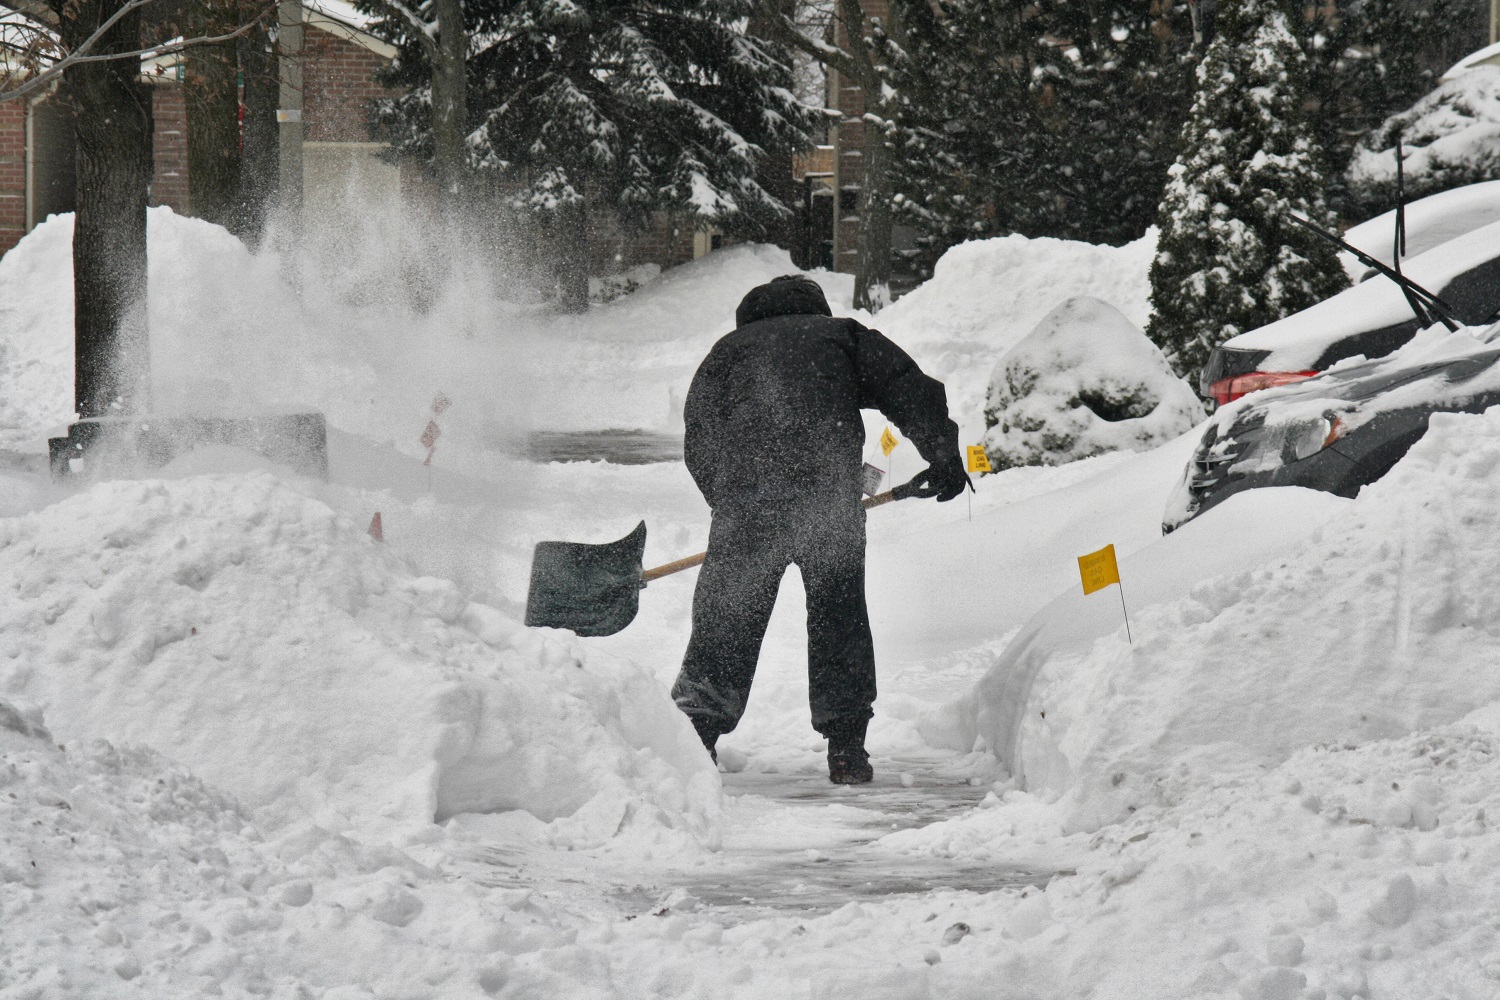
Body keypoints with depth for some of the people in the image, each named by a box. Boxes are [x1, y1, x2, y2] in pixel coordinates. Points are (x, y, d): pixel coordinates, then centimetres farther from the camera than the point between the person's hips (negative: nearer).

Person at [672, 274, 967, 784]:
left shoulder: (727, 350, 27)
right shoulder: (842, 335, 24)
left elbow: (699, 445, 20)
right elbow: (908, 389, 10)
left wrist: (732, 506, 25)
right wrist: (944, 455, 9)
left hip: (747, 493, 0)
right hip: (830, 488, 0)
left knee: (728, 611, 8)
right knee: (839, 611, 11)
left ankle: (695, 736, 2)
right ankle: (845, 746, 10)